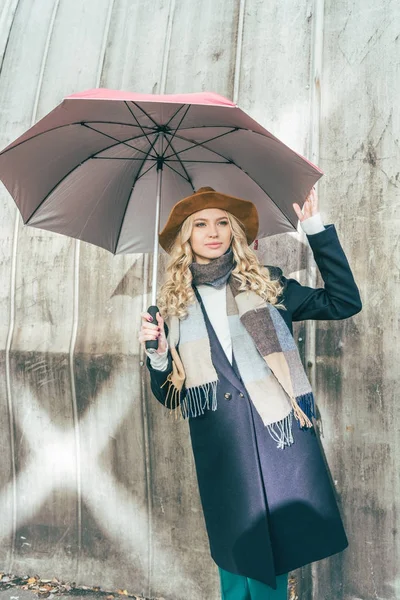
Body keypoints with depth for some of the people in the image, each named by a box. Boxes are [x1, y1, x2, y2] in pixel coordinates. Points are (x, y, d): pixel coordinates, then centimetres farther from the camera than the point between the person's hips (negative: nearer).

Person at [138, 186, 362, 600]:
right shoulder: (174, 305, 8)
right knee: (234, 555, 9)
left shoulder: (267, 284, 7)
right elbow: (168, 396, 9)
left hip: (279, 434, 0)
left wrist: (316, 229, -2)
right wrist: (158, 355, -11)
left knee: (275, 551, 5)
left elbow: (345, 301, 1)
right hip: (221, 452, 1)